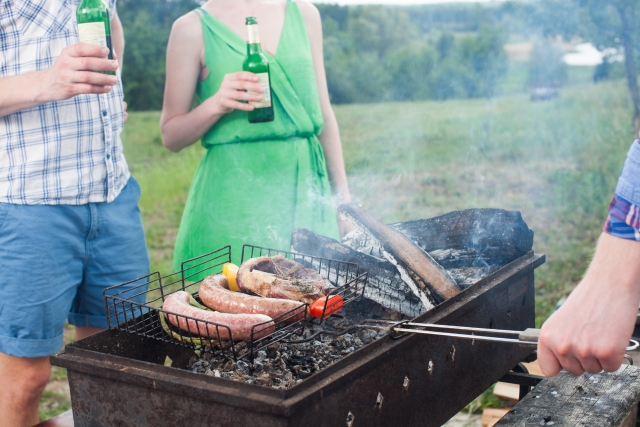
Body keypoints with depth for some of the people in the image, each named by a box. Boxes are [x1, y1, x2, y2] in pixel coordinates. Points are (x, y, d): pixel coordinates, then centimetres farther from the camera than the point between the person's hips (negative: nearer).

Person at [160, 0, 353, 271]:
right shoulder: (192, 28, 0)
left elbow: (324, 114, 13)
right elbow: (171, 137, 2)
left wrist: (344, 197, 12)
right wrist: (215, 104, -16)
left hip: (306, 186, 3)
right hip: (235, 199, -3)